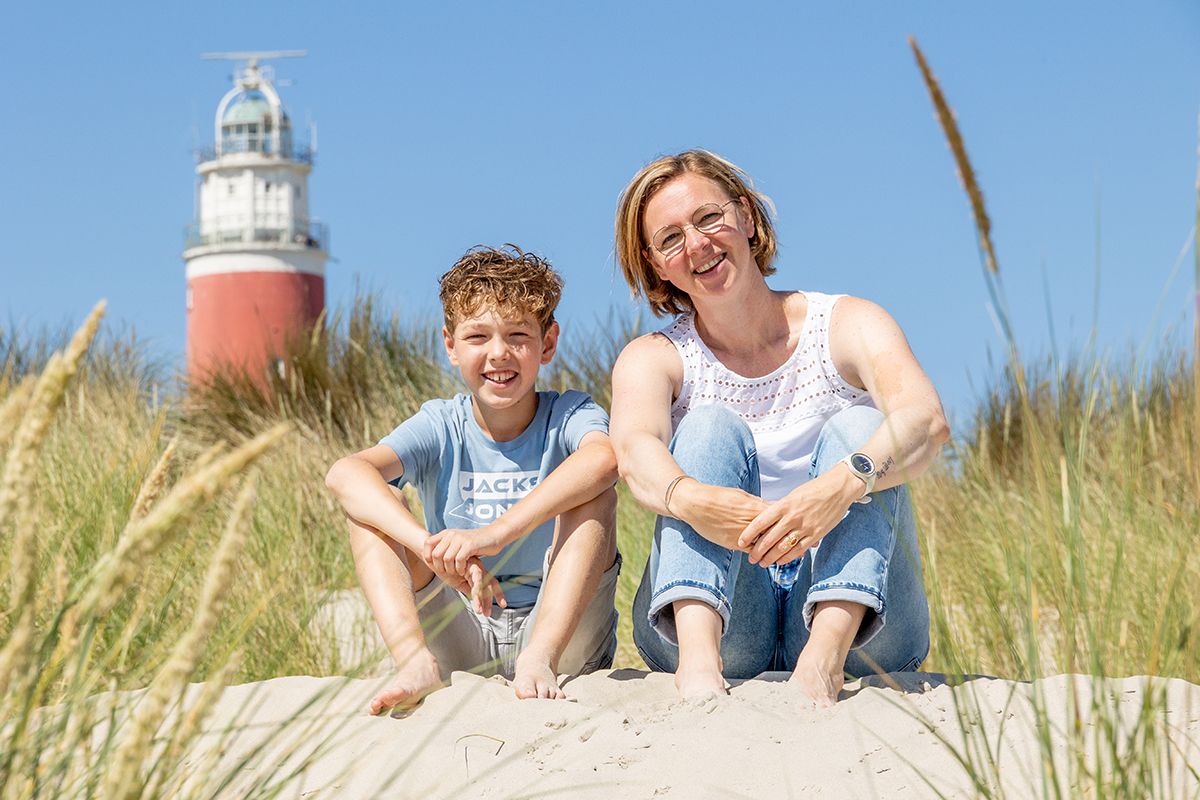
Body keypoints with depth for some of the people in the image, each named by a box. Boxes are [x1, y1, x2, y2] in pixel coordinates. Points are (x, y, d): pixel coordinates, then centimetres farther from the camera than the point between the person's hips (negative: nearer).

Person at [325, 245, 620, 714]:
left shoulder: (568, 415, -5)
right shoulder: (441, 427, 0)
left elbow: (602, 458, -32)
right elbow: (344, 473, -21)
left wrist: (494, 534, -43)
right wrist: (432, 549, -39)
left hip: (563, 636, -2)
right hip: (460, 646, 2)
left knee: (594, 496, -22)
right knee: (371, 502, -12)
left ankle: (540, 658, -37)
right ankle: (416, 661, -32)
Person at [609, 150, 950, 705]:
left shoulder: (847, 326, 0)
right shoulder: (653, 359, 4)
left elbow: (927, 420, -22)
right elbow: (635, 450, -20)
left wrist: (840, 486, -43)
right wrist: (694, 501, -44)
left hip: (858, 622, 0)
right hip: (717, 619, 0)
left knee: (858, 425, -19)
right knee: (710, 426, -17)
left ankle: (825, 656, -42)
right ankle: (699, 659, -41)